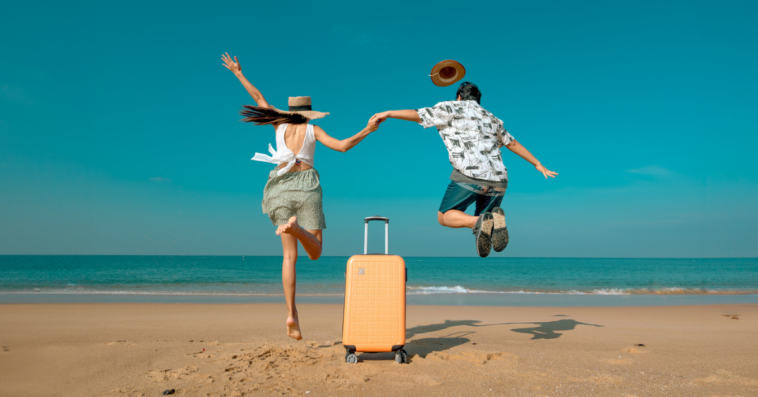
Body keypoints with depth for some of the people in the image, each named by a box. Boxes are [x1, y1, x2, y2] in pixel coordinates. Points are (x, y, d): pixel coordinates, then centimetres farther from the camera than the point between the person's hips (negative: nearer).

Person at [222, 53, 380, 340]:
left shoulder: (280, 124, 11)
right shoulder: (313, 130, 5)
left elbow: (258, 98, 21)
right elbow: (342, 146, -6)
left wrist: (238, 73, 29)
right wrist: (366, 131, 6)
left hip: (280, 187, 3)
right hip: (306, 185, -2)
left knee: (290, 255, 3)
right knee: (315, 252, 0)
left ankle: (291, 314, -8)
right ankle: (295, 227, -35)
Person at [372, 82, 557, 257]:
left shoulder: (452, 108, 12)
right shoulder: (492, 118, 29)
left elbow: (418, 115, 3)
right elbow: (513, 144, 34)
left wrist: (388, 113, 11)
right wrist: (538, 164, 43)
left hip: (469, 175, -5)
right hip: (498, 179, 6)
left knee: (444, 216, 7)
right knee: (482, 220, 20)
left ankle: (478, 222, -24)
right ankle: (494, 219, -18)